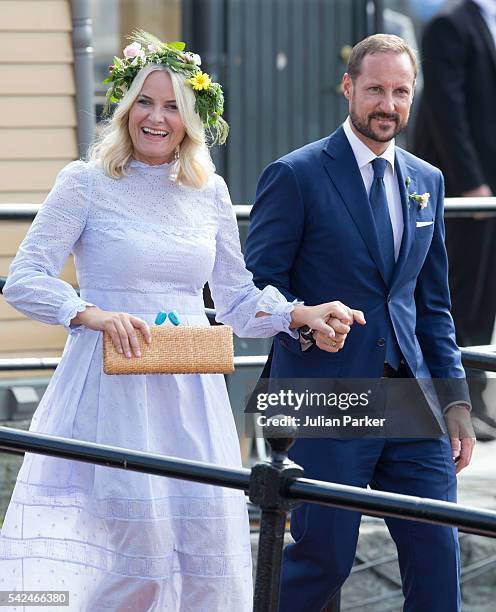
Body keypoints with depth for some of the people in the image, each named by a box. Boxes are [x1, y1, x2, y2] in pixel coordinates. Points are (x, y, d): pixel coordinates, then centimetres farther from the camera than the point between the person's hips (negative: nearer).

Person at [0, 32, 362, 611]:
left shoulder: (210, 193, 11)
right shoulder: (86, 183, -1)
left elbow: (237, 300, 17)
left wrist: (303, 314, 0)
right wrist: (92, 315, -21)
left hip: (189, 394, 4)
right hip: (112, 389, -4)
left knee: (208, 557, 1)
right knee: (132, 542, -8)